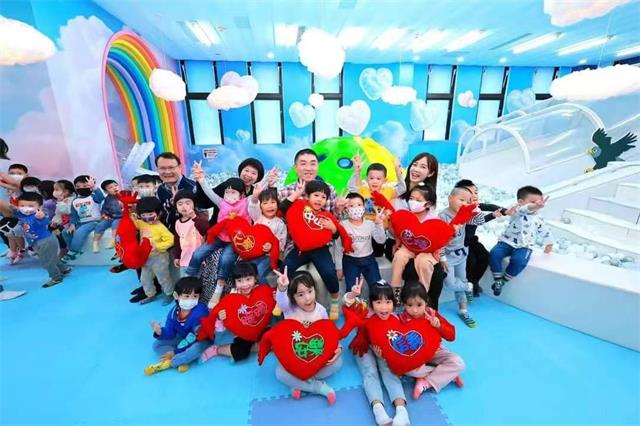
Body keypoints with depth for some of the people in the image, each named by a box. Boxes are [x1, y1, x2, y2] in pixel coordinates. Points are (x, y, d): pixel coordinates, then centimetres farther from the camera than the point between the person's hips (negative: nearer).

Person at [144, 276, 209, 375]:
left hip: (199, 341, -7)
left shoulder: (200, 313, -30)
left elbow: (194, 338, -28)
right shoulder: (174, 312, -11)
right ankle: (182, 360, -20)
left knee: (196, 348, -38)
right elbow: (170, 333, -7)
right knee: (156, 344, -2)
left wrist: (175, 351, -22)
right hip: (182, 339, 7)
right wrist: (160, 332, -30)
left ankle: (168, 363, -19)